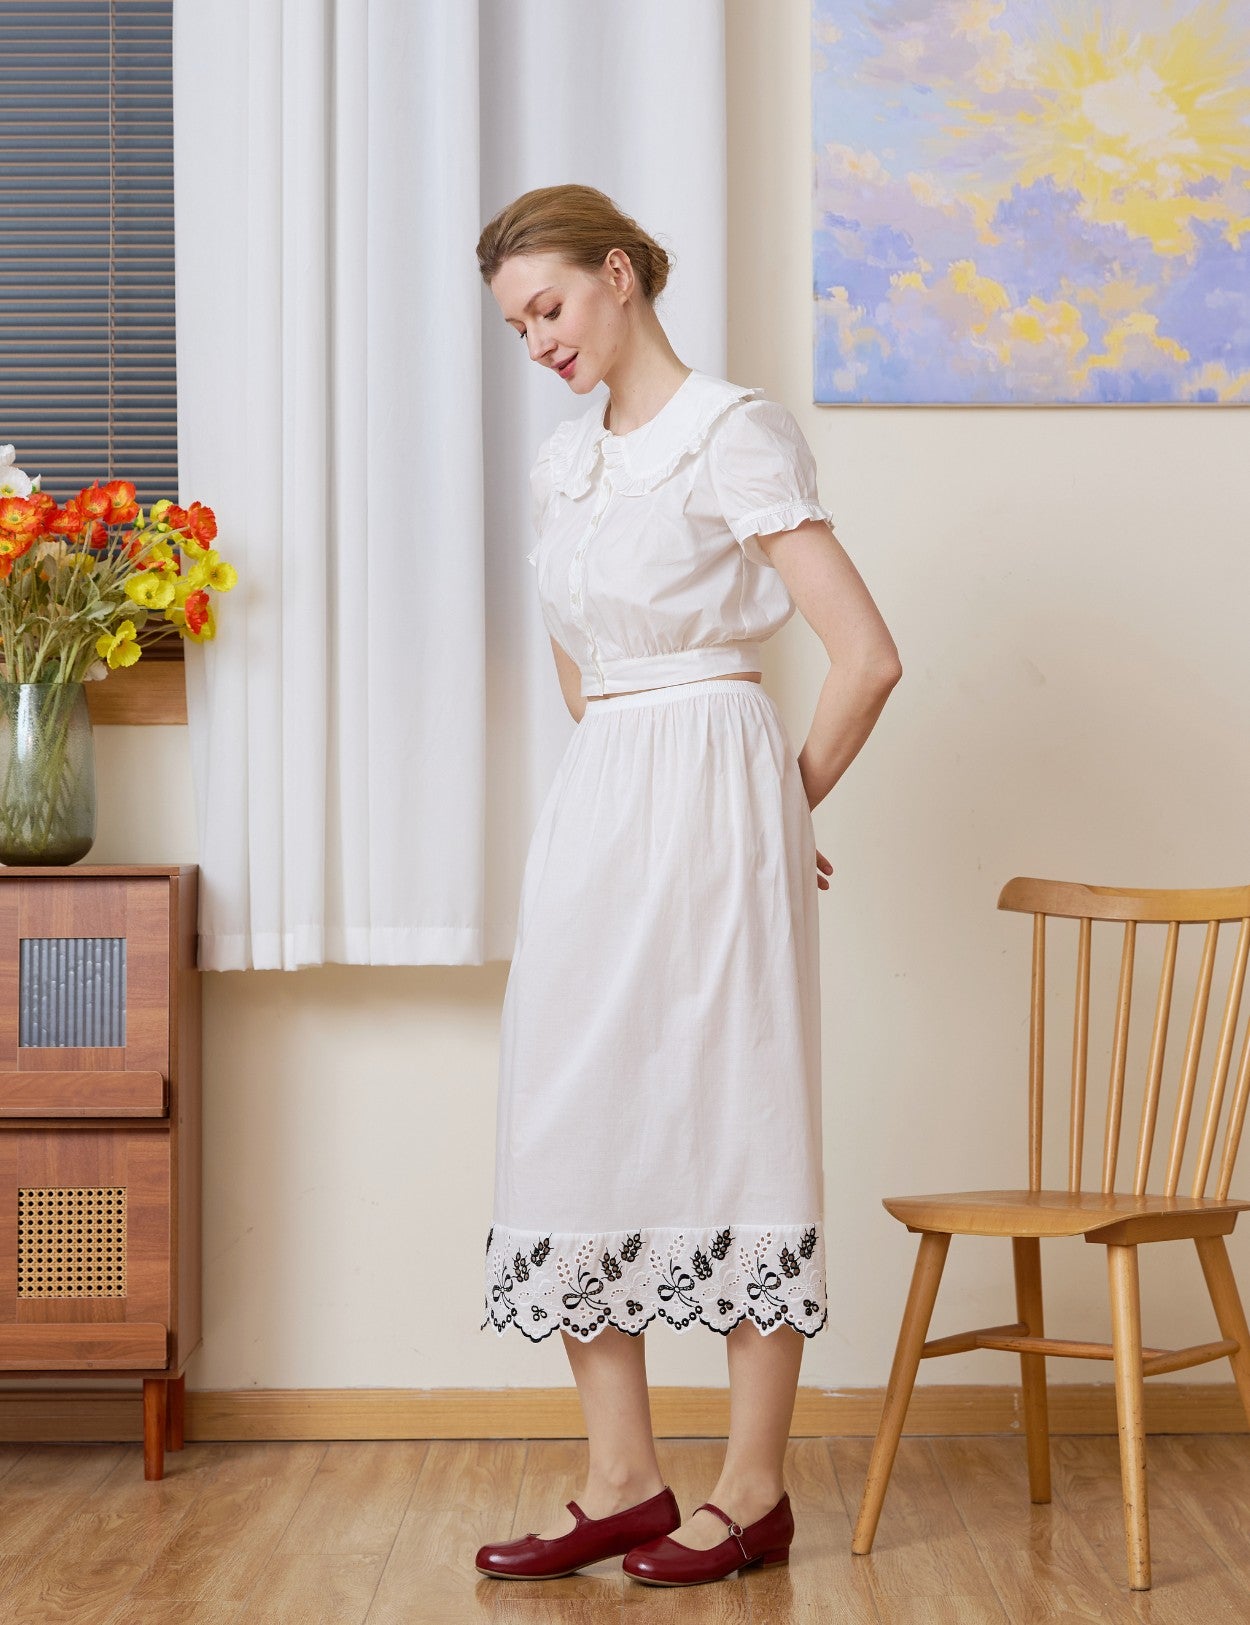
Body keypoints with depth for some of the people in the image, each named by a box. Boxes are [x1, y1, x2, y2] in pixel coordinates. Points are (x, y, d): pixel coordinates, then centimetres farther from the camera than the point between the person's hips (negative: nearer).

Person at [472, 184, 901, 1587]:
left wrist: (789, 803, -2)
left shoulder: (732, 434, -10)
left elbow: (866, 659, -14)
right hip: (594, 809, 8)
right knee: (571, 1129, 5)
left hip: (709, 800, -8)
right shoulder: (561, 461, 13)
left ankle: (754, 1492, 9)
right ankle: (622, 1483, 14)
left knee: (727, 1123, -2)